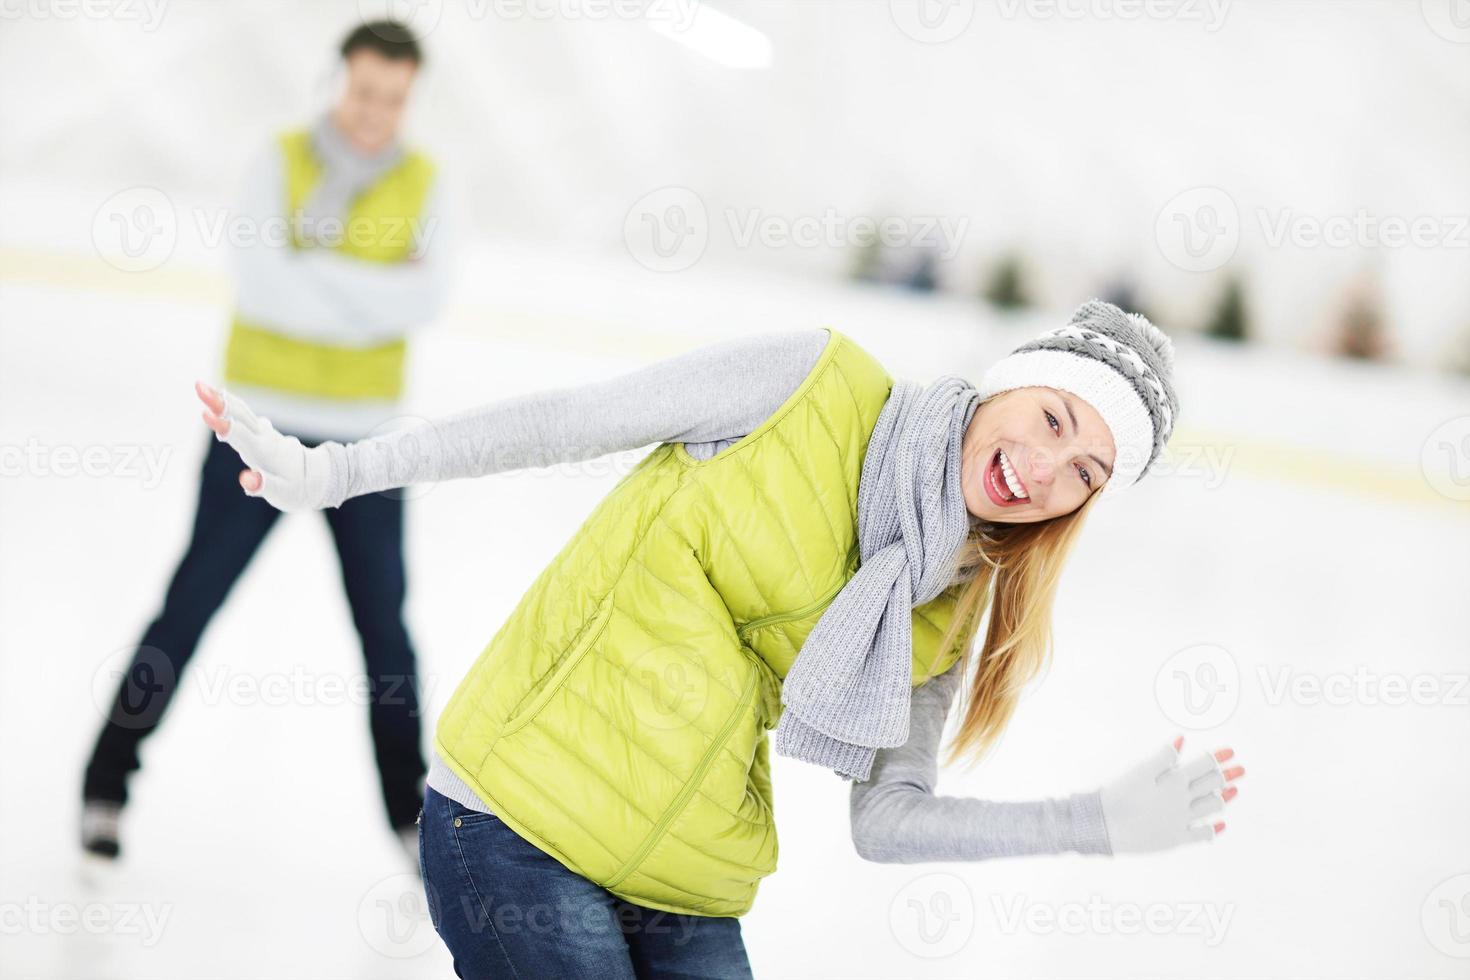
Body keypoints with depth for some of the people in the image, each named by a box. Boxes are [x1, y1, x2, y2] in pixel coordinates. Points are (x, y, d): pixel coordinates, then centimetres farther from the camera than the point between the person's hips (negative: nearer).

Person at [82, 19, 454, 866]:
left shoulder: (425, 183, 2)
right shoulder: (282, 161, -4)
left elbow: (426, 300, -13)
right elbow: (260, 284, -18)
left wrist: (314, 273, -17)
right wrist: (377, 297, -14)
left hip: (364, 440, 2)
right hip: (263, 425, -2)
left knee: (384, 623, 5)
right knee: (191, 602, 2)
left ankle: (411, 810, 18)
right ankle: (107, 783, 15)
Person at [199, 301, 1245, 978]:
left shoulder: (949, 615, 8)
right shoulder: (822, 385, -8)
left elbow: (888, 817, 9)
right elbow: (559, 422, -6)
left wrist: (1103, 821, 0)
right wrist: (328, 473, -5)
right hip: (521, 830, -6)